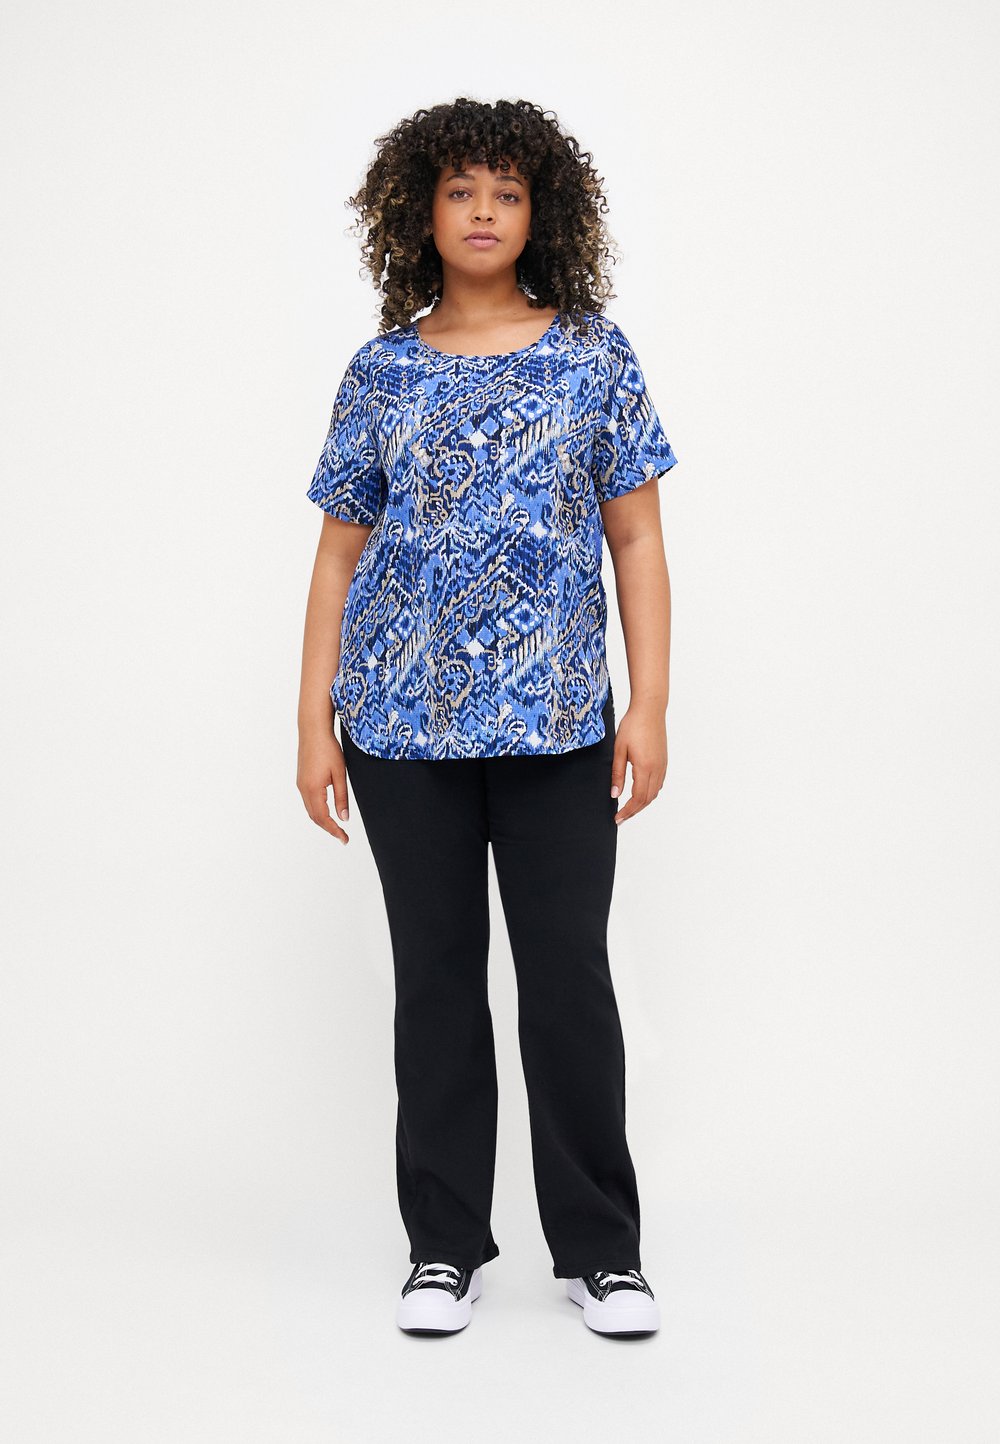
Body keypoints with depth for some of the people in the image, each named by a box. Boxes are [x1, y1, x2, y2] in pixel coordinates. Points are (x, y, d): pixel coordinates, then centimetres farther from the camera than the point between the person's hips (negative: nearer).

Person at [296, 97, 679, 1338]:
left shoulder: (594, 357, 5)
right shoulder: (382, 371, 7)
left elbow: (637, 541, 4)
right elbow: (339, 555, 8)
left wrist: (648, 706, -4)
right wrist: (313, 721, 2)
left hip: (554, 714, -1)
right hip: (402, 719, 1)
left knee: (570, 974, 1)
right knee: (436, 972, 8)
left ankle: (598, 1248, 15)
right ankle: (444, 1244, 20)